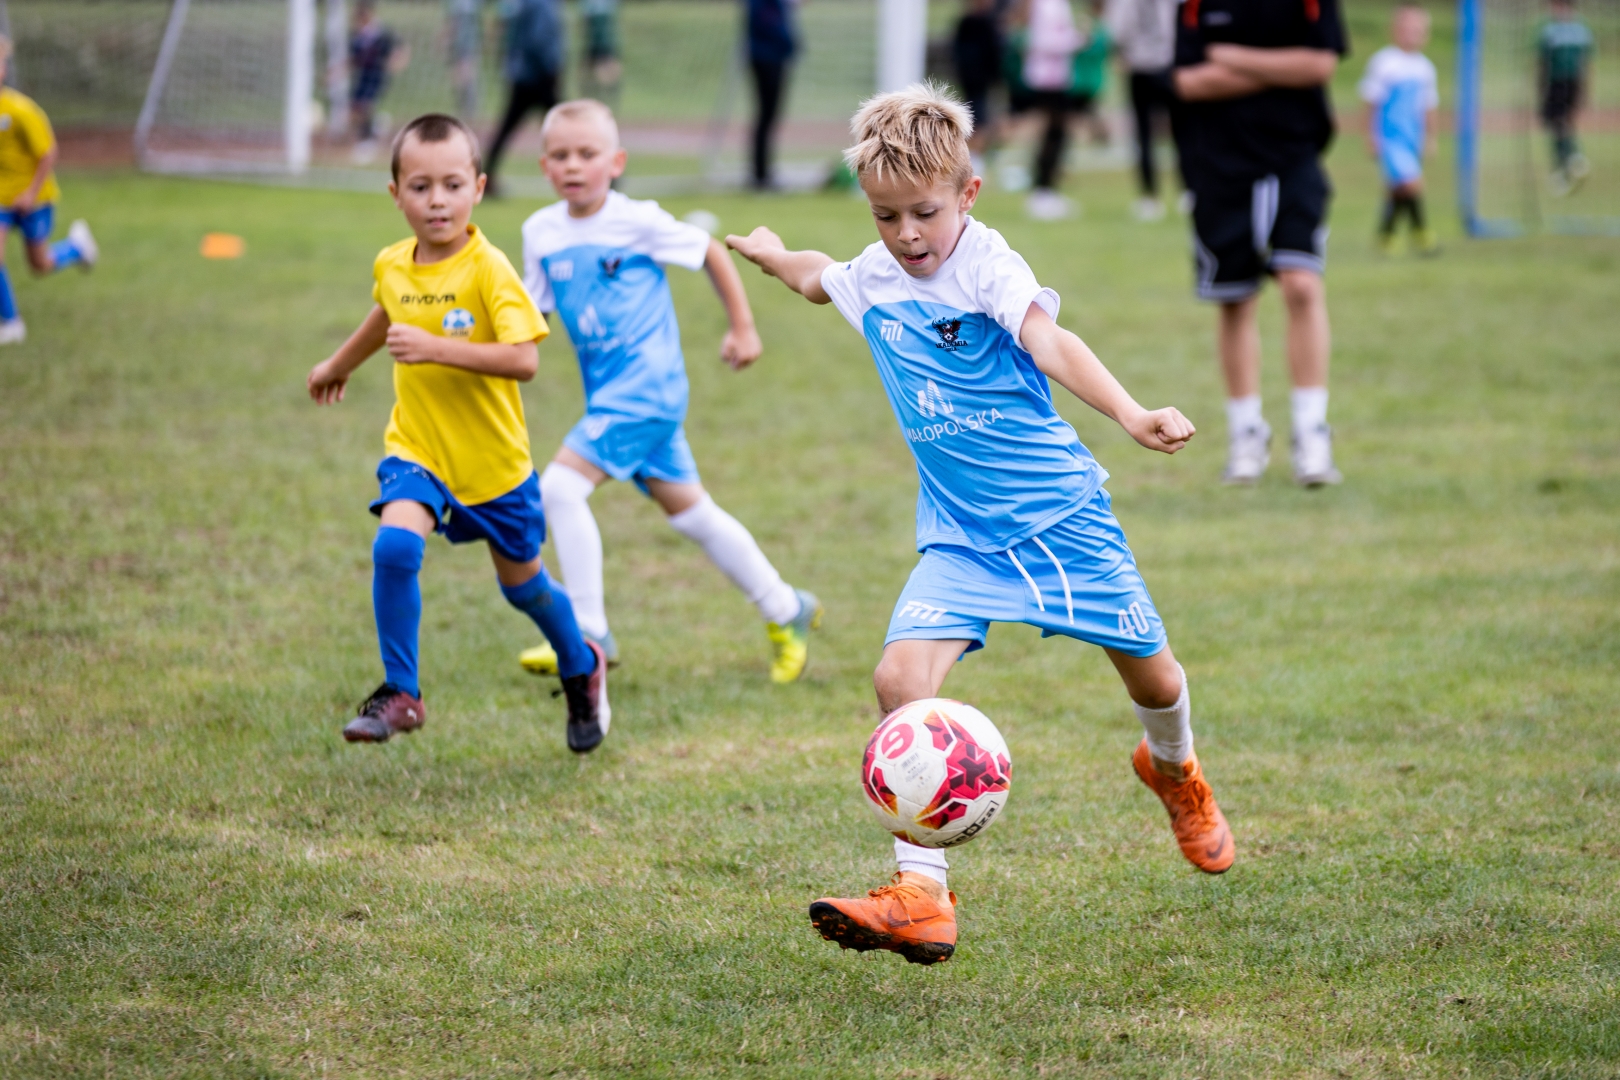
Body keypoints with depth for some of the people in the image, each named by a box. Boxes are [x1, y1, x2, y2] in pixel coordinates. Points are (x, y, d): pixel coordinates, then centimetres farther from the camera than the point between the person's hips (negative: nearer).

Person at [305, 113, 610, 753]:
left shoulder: (489, 269, -20)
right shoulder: (391, 266, -3)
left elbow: (524, 360, -30)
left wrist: (436, 348, -36)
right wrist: (341, 363, 38)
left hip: (493, 459, -3)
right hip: (416, 450, 3)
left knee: (523, 585, 14)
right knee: (394, 546, -25)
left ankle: (582, 668, 44)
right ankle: (399, 693, -12)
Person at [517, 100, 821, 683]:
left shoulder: (637, 222, -10)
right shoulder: (541, 232, 6)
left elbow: (712, 254, 1)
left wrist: (742, 328, 6)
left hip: (646, 387, -7)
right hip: (611, 393, 7)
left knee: (561, 486, -18)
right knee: (688, 510, 15)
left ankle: (589, 633, -11)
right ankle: (786, 610, 30)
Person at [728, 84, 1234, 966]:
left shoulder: (986, 263, -17)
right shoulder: (871, 278, 2)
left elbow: (1049, 344, -37)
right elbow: (818, 278, 29)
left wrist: (1130, 416, -53)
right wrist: (772, 255, 48)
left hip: (1056, 510, -4)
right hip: (959, 532, 4)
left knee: (1151, 675, 7)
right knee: (901, 677, -19)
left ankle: (1174, 770, 47)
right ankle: (920, 895, -18)